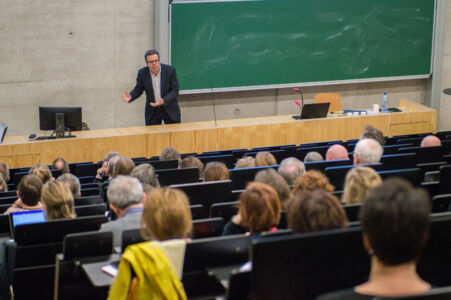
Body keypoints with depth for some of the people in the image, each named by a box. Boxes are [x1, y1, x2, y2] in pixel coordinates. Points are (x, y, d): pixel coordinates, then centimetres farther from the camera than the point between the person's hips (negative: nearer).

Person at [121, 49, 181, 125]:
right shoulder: (142, 73, -9)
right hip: (152, 110, 1)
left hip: (170, 110, -1)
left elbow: (175, 90, -13)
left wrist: (163, 101, -28)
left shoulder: (170, 70, -14)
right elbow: (138, 90, 3)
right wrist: (130, 97, -19)